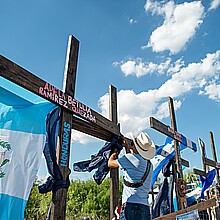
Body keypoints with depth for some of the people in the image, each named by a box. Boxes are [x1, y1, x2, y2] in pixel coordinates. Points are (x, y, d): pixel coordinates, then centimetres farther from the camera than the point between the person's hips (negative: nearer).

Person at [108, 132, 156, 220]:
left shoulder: (130, 158, -4)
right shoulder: (149, 164, 17)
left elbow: (110, 163, 12)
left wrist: (115, 151, 31)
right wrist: (126, 146, 45)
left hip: (131, 205, -8)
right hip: (145, 208, 8)